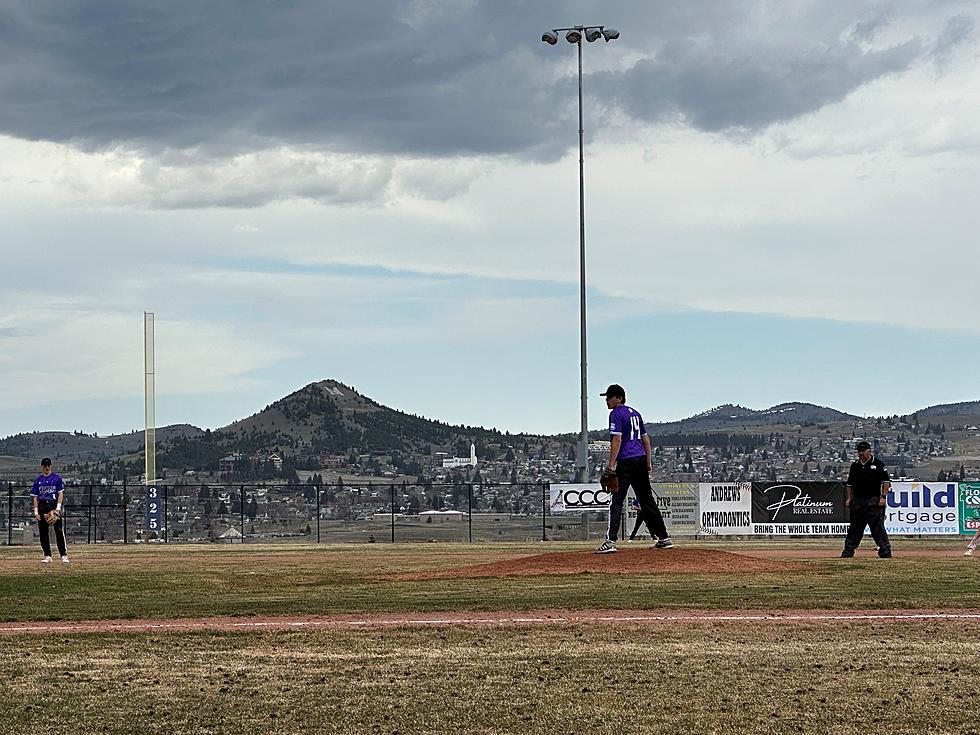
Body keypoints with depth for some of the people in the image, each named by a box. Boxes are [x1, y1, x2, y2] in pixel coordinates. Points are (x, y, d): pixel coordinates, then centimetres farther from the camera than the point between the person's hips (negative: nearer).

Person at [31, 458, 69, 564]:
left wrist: (58, 506, -14)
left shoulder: (57, 478, 3)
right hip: (42, 508, 4)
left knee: (59, 531, -10)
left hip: (54, 506, -3)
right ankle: (47, 556, 10)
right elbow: (35, 497, 12)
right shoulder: (38, 480, 12)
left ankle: (64, 555, -10)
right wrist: (36, 511, 2)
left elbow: (60, 494, 0)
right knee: (43, 532, 3)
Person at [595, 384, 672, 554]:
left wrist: (611, 464, -19)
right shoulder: (635, 413, 19)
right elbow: (645, 439, 20)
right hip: (641, 460, 8)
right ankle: (664, 538, 17)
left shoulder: (616, 414, -6)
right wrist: (649, 462, 22)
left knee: (616, 501, -10)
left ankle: (610, 541, -18)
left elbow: (617, 439, -16)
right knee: (647, 501, 14)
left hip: (626, 462, -8)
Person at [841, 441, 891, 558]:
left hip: (873, 501, -5)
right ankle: (848, 552, 16)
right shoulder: (855, 466, 13)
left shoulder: (878, 464, 0)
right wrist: (849, 498, 11)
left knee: (878, 527, -8)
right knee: (854, 527, 10)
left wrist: (883, 496, -10)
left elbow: (886, 482, -2)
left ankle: (885, 551, -6)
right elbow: (850, 484, 20)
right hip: (857, 501, 5)